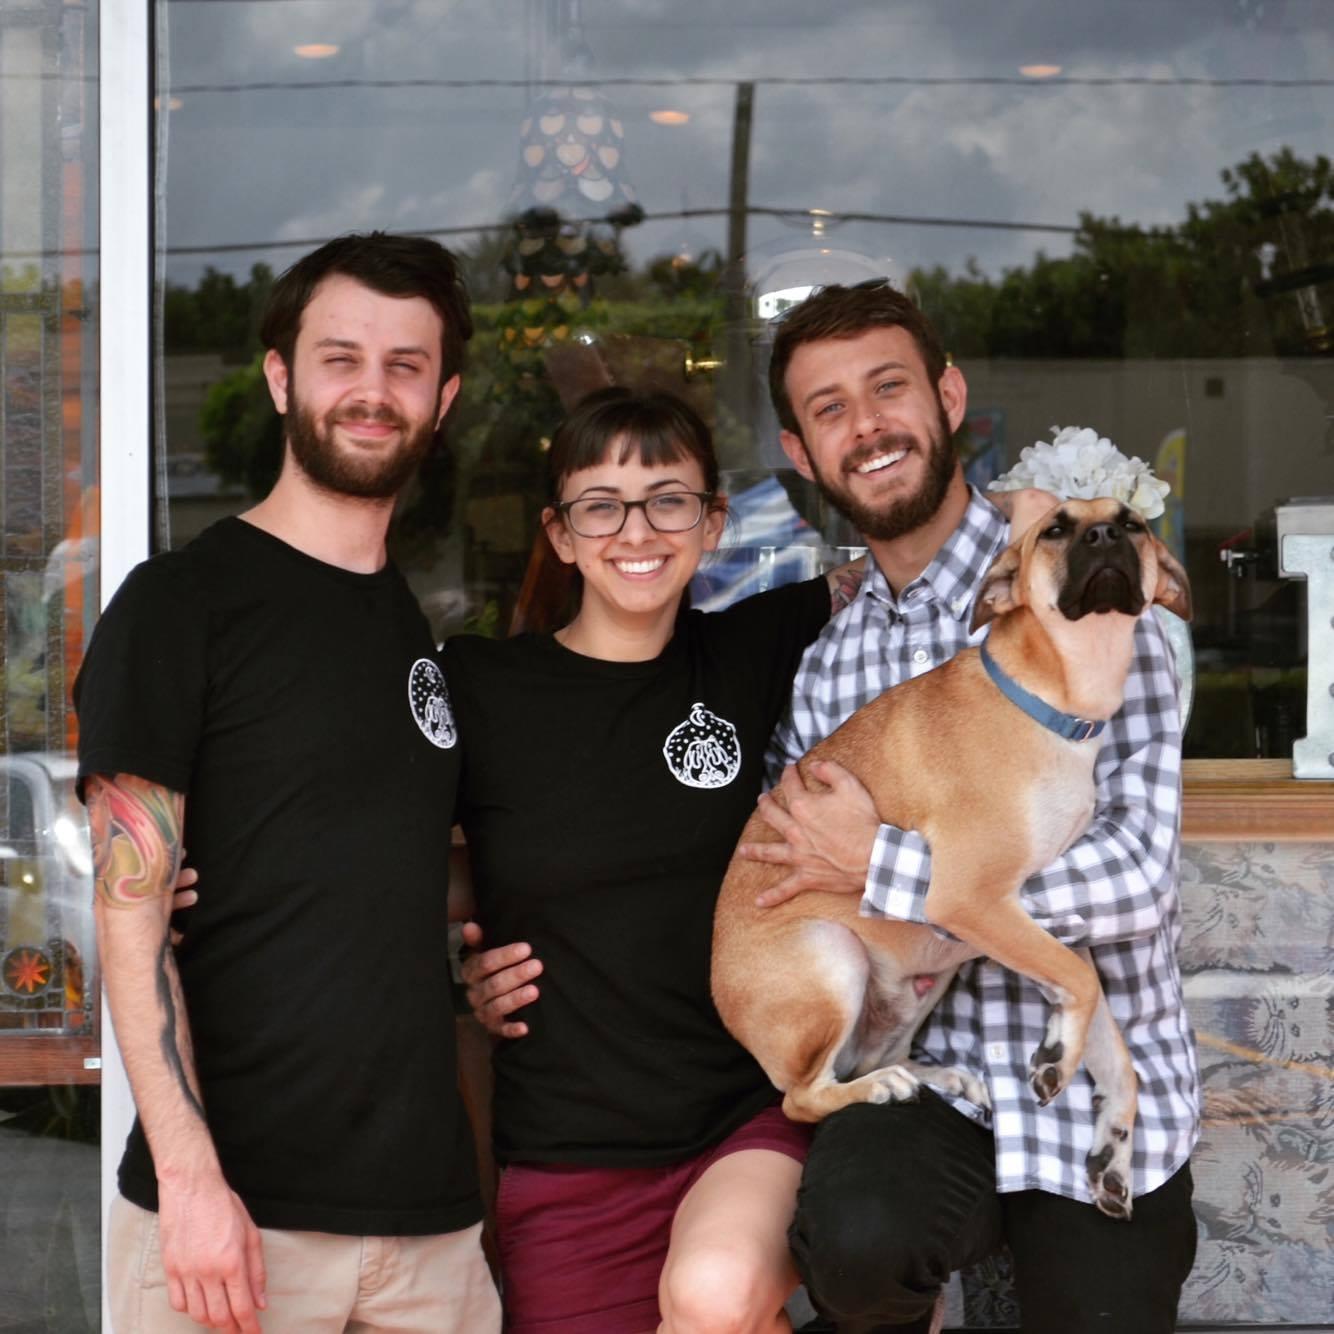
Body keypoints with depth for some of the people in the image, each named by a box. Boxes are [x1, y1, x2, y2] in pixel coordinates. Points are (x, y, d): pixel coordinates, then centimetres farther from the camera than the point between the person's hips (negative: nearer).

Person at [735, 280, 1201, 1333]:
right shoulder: (825, 661, 8)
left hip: (1101, 1094, -2)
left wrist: (880, 867, -18)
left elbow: (1136, 875, -20)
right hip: (924, 1074, 2)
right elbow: (793, 879, 16)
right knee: (855, 1240, -28)